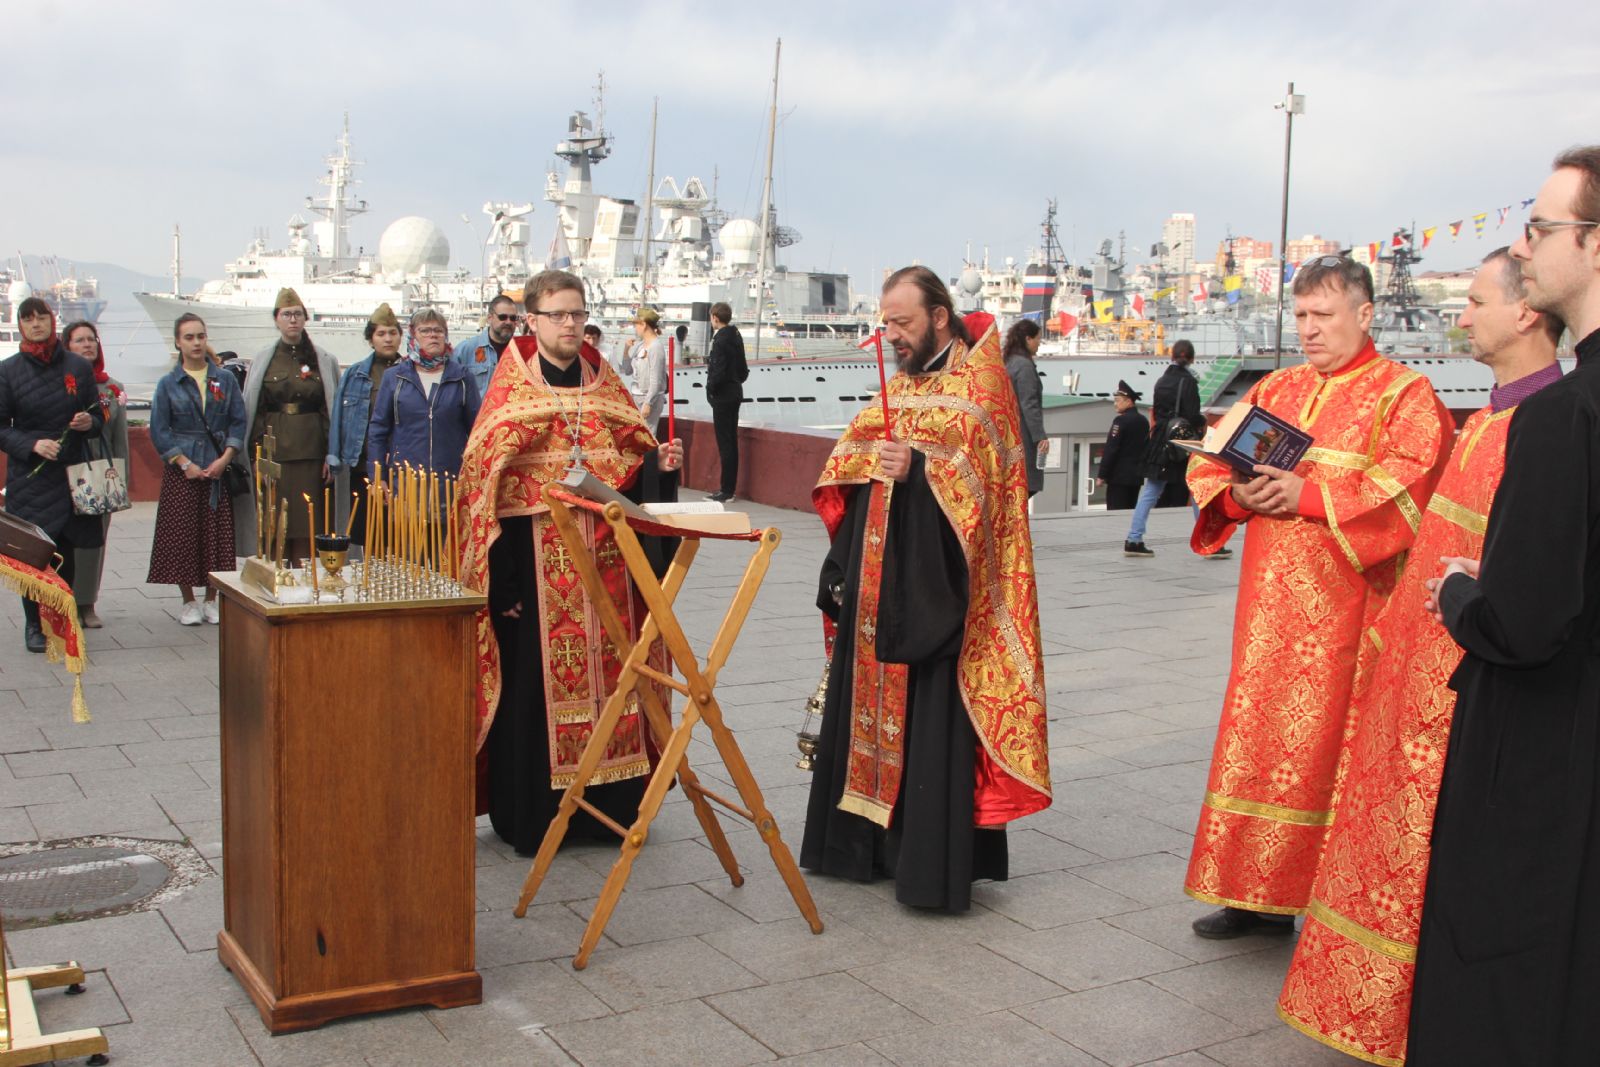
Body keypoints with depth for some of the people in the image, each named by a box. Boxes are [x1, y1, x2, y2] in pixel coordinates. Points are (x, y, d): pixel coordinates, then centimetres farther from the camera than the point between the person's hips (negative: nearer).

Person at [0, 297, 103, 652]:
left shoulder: (79, 367, 5)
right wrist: (32, 445, -16)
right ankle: (34, 626, 9)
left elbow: (99, 418, 12)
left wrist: (89, 423, -11)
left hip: (70, 473, 2)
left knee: (66, 551, 5)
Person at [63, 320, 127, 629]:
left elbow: (121, 438, 10)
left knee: (95, 540, 5)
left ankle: (87, 604, 14)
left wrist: (120, 477, 5)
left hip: (102, 475, 3)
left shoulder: (113, 389, 10)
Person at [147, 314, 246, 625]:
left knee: (217, 535, 2)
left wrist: (224, 459, -8)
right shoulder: (168, 384, 3)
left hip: (218, 469, 1)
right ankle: (188, 602, 11)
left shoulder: (225, 380, 7)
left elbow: (238, 422, 4)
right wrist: (185, 463, -10)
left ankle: (212, 600, 14)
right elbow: (159, 430, 0)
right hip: (182, 471, -1)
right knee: (182, 535, 0)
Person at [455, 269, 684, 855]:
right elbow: (484, 478, -6)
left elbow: (633, 456, 19)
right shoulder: (511, 389, -1)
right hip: (538, 561, -4)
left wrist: (659, 460, -6)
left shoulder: (603, 383, 13)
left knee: (605, 671, 6)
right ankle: (532, 815, 10)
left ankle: (609, 803, 18)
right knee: (535, 680, -1)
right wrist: (502, 578, -12)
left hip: (603, 558, 4)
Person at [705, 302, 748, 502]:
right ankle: (729, 489, 19)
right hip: (735, 393, 9)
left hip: (722, 396, -9)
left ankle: (727, 491, -3)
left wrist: (710, 388, -8)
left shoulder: (721, 340, -18)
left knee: (725, 443, -6)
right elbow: (743, 369, 15)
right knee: (731, 442, 13)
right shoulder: (736, 336, 10)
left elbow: (719, 372, -22)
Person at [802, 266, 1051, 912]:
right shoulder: (899, 385, 17)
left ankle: (932, 863, 1)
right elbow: (851, 471, 20)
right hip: (876, 588, 8)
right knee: (867, 705, 12)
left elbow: (980, 473, -15)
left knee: (930, 723, -6)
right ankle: (866, 842, 23)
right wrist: (841, 569, 13)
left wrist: (918, 468, -30)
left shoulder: (977, 382, -5)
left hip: (932, 589, -8)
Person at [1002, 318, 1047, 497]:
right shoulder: (1025, 365, -13)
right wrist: (1040, 436, -18)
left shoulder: (1009, 362, 14)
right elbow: (1029, 405, -18)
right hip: (1023, 436, -9)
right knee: (1026, 485, -8)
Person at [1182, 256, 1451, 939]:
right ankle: (1260, 895, 16)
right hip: (1271, 601, 5)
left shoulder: (1404, 395, 0)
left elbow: (1406, 485, -15)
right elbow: (1209, 463, 14)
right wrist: (1241, 493, -7)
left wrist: (1310, 496, -18)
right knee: (1261, 736, 7)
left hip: (1345, 603, -5)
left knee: (1331, 745, -4)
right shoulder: (1276, 389, 16)